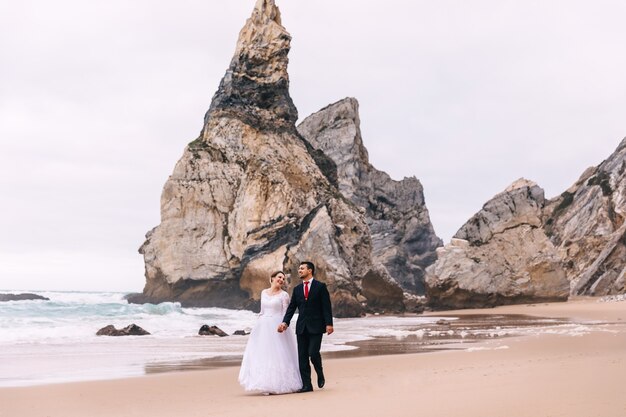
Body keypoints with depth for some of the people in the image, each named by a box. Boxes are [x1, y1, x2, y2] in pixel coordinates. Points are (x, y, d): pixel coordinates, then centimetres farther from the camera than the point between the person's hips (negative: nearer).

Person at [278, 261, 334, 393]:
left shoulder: (320, 286, -1)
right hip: (301, 327, 5)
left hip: (316, 326, -5)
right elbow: (291, 308, 9)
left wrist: (329, 324, -13)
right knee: (302, 356, 2)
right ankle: (306, 385, 6)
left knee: (313, 352, -14)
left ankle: (320, 374, 15)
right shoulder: (297, 289, 13)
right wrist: (285, 322, -4)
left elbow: (326, 307, -5)